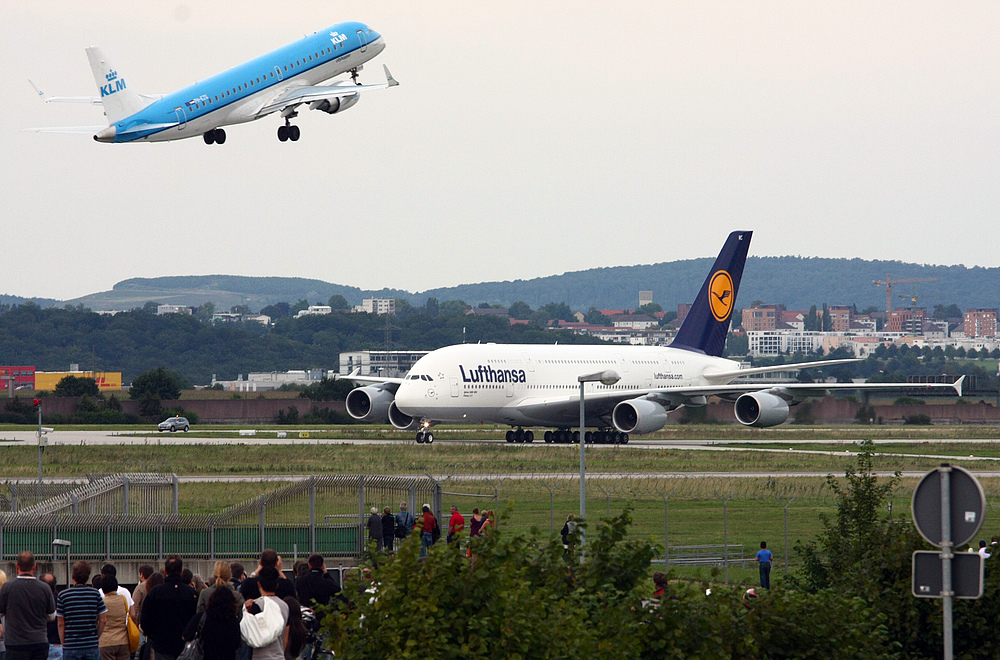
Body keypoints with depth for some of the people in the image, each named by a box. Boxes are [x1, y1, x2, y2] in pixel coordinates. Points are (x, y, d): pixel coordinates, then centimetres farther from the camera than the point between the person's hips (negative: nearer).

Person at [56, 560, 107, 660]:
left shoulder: (63, 595, -3)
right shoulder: (96, 594, 2)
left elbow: (61, 624, -1)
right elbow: (103, 620, 3)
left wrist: (63, 644, 7)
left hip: (70, 647, -2)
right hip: (92, 646, 2)